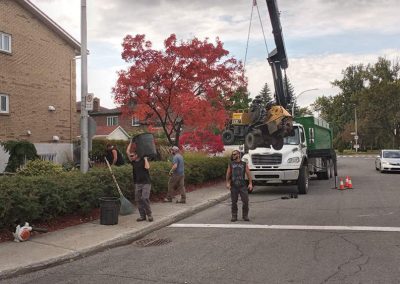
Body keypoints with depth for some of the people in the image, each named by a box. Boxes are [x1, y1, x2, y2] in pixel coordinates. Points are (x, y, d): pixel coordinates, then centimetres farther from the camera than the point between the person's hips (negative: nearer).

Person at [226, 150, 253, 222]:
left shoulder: (244, 164, 5)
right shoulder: (230, 164, 9)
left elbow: (248, 174, 3)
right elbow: (228, 174, 6)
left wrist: (250, 183, -5)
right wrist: (227, 183, -5)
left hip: (242, 186, -1)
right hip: (233, 186, 1)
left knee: (245, 201, -4)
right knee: (234, 202, 5)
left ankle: (245, 216, 10)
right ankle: (234, 216, 15)